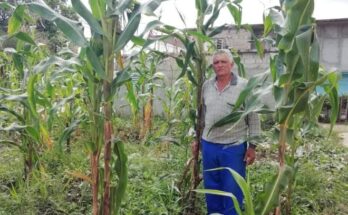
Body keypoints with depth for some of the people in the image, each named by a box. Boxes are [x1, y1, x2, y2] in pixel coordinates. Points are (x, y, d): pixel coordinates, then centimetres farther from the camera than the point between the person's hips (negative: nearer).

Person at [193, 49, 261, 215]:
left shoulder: (244, 86, -7)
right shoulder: (206, 86, 6)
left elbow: (253, 118, -5)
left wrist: (252, 146, -7)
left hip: (234, 147, -4)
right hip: (208, 145, 4)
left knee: (232, 191, 7)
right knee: (211, 189, 16)